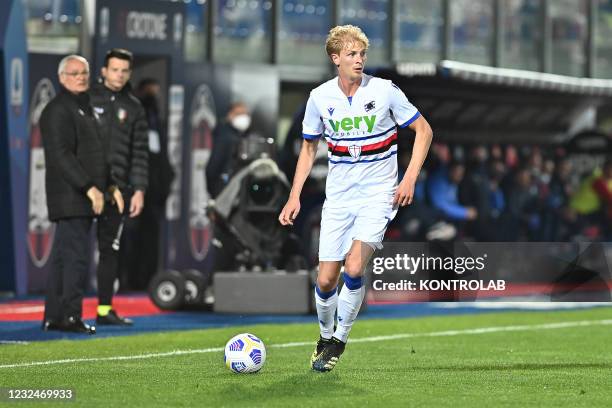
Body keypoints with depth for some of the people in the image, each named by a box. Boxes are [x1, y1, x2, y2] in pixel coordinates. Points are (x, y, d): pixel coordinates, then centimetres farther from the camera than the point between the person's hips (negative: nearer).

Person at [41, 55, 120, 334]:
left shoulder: (85, 107, 21)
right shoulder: (58, 111, -10)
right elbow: (61, 156, -19)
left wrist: (111, 186, 19)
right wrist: (90, 188, -22)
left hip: (83, 198, 10)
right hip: (70, 198, -10)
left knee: (64, 258, 11)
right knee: (76, 257, -12)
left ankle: (53, 318, 14)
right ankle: (70, 316, -11)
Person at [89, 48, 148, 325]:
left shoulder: (133, 108, 12)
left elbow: (140, 152, 10)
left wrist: (139, 190, 2)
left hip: (115, 188, 3)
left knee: (110, 248, 6)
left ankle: (105, 308, 11)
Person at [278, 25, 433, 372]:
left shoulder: (385, 91, -9)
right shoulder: (320, 98, -1)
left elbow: (423, 130, 1)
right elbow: (309, 148, 14)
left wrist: (410, 179, -9)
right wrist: (294, 197, 6)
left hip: (378, 195, -3)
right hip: (338, 198, 3)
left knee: (354, 268, -21)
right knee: (325, 281, 0)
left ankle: (340, 340, -2)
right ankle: (326, 336, 28)